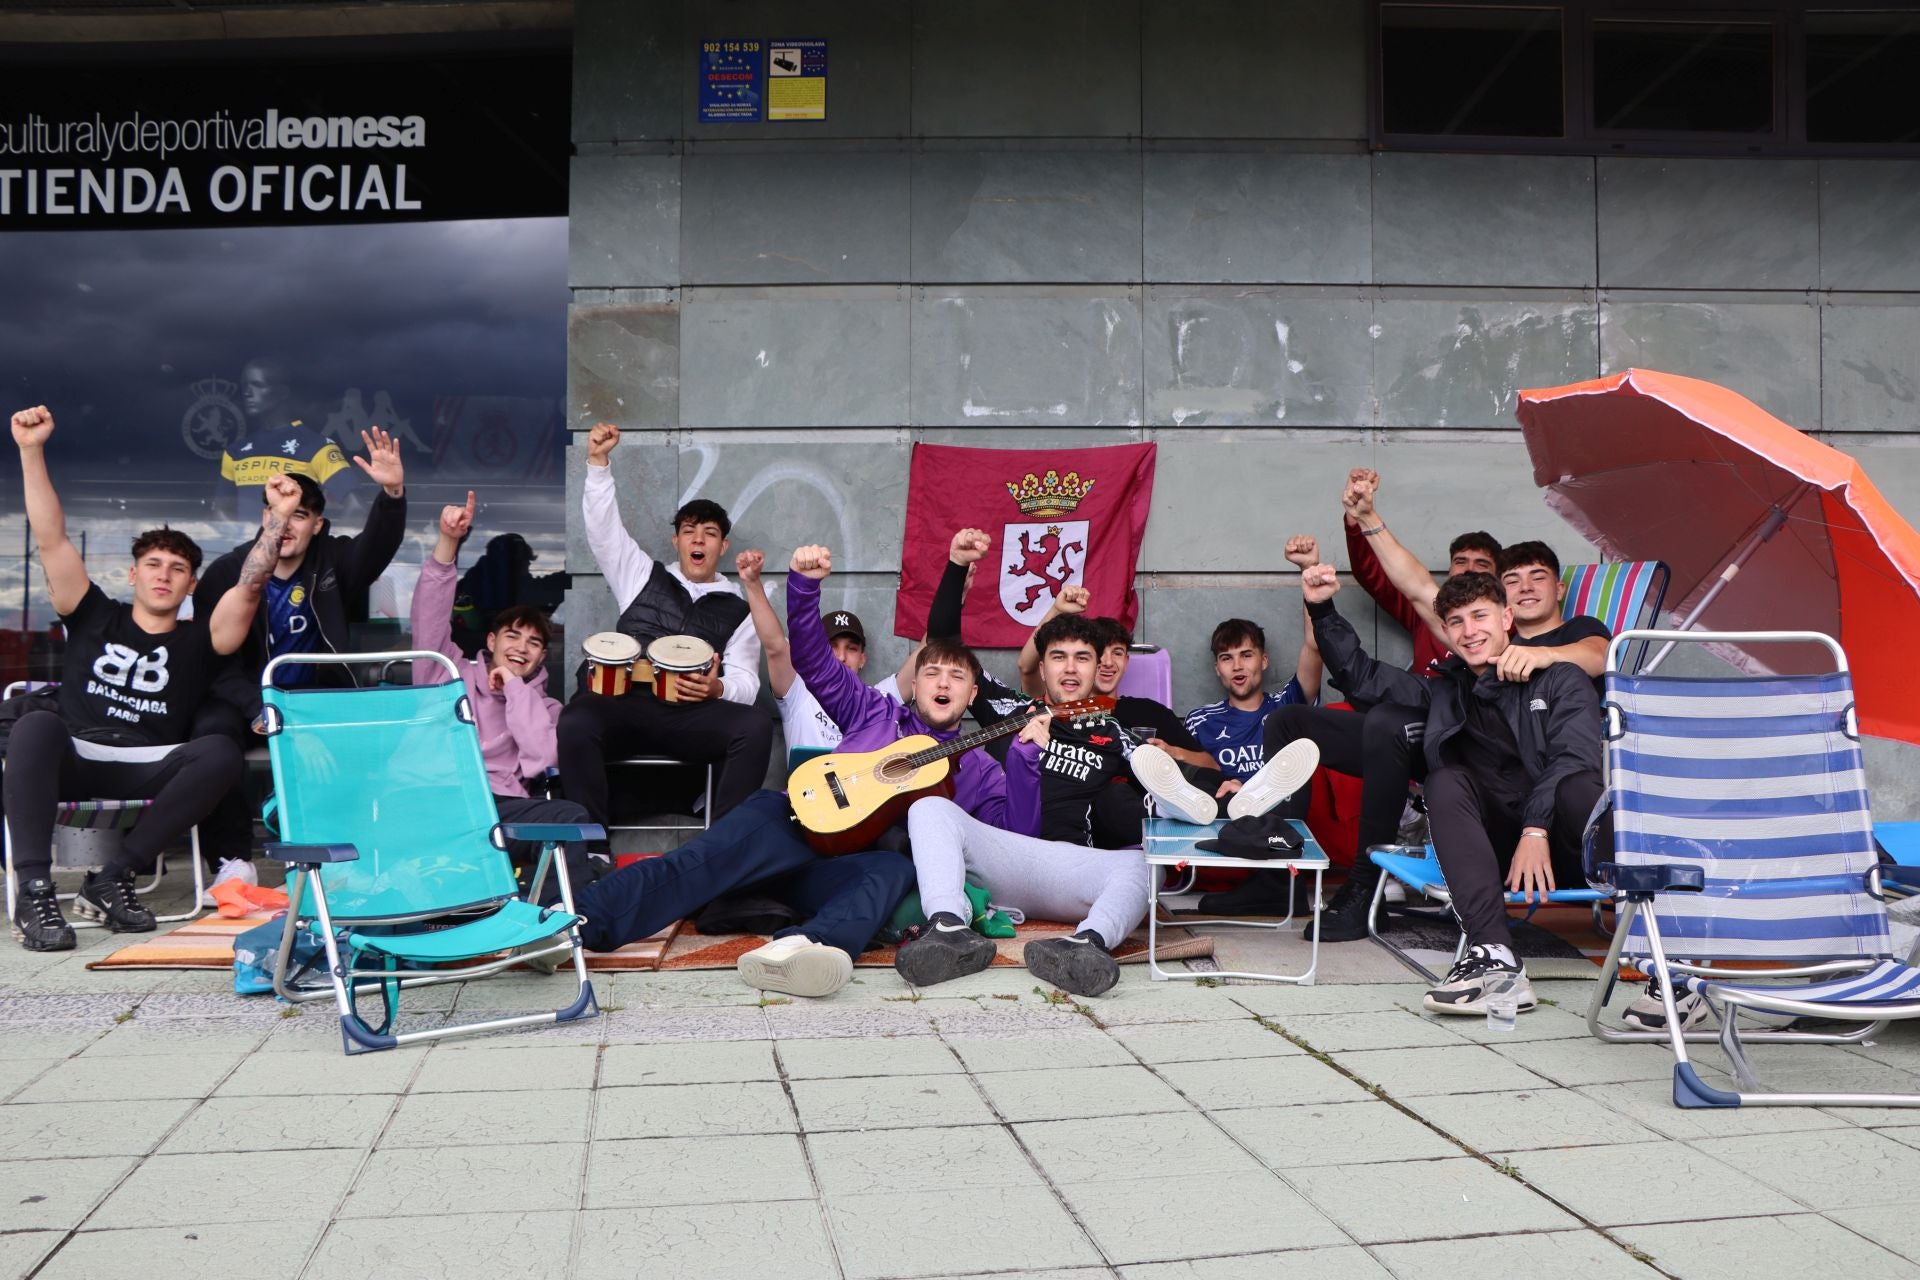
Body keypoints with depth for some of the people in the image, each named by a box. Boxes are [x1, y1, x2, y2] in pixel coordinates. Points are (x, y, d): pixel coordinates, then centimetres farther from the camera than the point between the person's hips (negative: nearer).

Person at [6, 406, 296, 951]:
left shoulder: (198, 639, 14)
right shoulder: (95, 617, 16)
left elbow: (249, 586, -1)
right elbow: (51, 539, 7)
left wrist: (278, 517, -14)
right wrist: (32, 451, -1)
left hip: (147, 772, 0)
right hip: (70, 761, 0)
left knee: (221, 752, -29)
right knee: (36, 724, -33)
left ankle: (112, 880, -25)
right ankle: (34, 891, -35)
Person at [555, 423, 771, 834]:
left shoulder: (736, 609, 22)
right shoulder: (644, 577, 25)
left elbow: (745, 682, 12)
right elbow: (604, 527, 13)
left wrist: (718, 689, -12)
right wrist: (598, 463, 2)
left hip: (691, 714, 0)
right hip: (623, 702, 0)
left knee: (755, 728, -31)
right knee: (575, 724, -36)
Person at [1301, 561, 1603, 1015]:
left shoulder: (1561, 679, 11)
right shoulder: (1447, 692, 23)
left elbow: (1575, 756, -7)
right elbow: (1360, 675, 25)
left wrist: (1537, 828, -21)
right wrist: (1322, 610, 13)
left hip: (1561, 843, -3)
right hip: (1501, 849, 3)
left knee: (1577, 787, -32)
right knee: (1446, 782, -25)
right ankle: (1495, 960, -40)